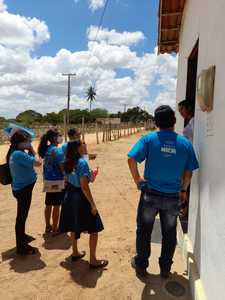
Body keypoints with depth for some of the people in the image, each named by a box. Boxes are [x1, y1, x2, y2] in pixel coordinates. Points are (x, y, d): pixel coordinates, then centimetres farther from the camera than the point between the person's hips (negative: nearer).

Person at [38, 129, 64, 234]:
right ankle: (55, 229, 15)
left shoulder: (46, 149, 7)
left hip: (48, 180, 8)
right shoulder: (56, 150, -18)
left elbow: (50, 164, 12)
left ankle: (48, 226, 31)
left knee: (48, 205, 17)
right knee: (56, 206, 4)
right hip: (57, 181, -8)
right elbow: (62, 167, -19)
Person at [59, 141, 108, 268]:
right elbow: (84, 186, -24)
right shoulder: (82, 162, -21)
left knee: (74, 227, 23)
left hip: (70, 196, 9)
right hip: (81, 197, -9)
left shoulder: (69, 162, 5)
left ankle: (75, 253, 40)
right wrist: (93, 204, -18)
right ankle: (93, 260, 13)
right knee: (94, 229, 5)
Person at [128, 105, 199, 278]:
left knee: (144, 231, 18)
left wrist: (137, 180, -5)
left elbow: (131, 159, -18)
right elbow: (188, 172, 1)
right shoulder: (185, 143, -4)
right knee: (169, 234, 20)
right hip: (173, 197, 2)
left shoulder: (149, 139, -9)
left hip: (150, 194, -1)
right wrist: (183, 190, 16)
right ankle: (165, 269, 36)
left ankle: (141, 265, 33)